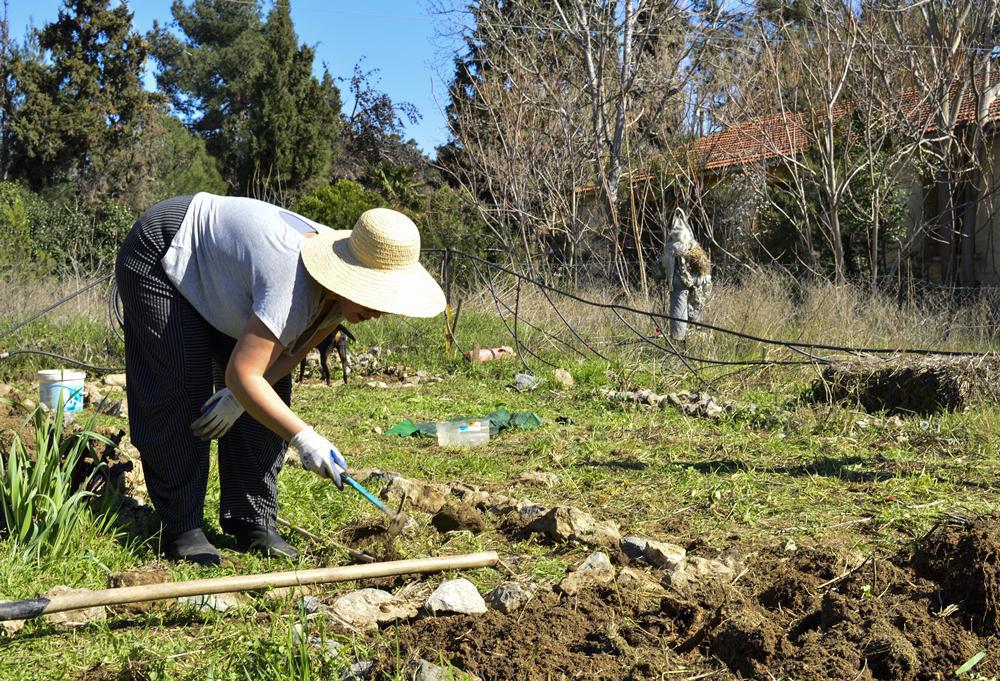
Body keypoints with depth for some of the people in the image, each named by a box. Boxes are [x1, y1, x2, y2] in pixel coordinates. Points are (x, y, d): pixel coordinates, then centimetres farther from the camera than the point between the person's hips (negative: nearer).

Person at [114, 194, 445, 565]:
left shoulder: (345, 283, -16)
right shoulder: (296, 285, -42)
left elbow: (290, 351, -8)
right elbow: (241, 374, -43)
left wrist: (239, 397, -21)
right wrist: (303, 438, -47)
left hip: (217, 264, 8)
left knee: (268, 394, -1)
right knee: (182, 395, -15)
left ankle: (253, 522, 6)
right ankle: (180, 530, -3)